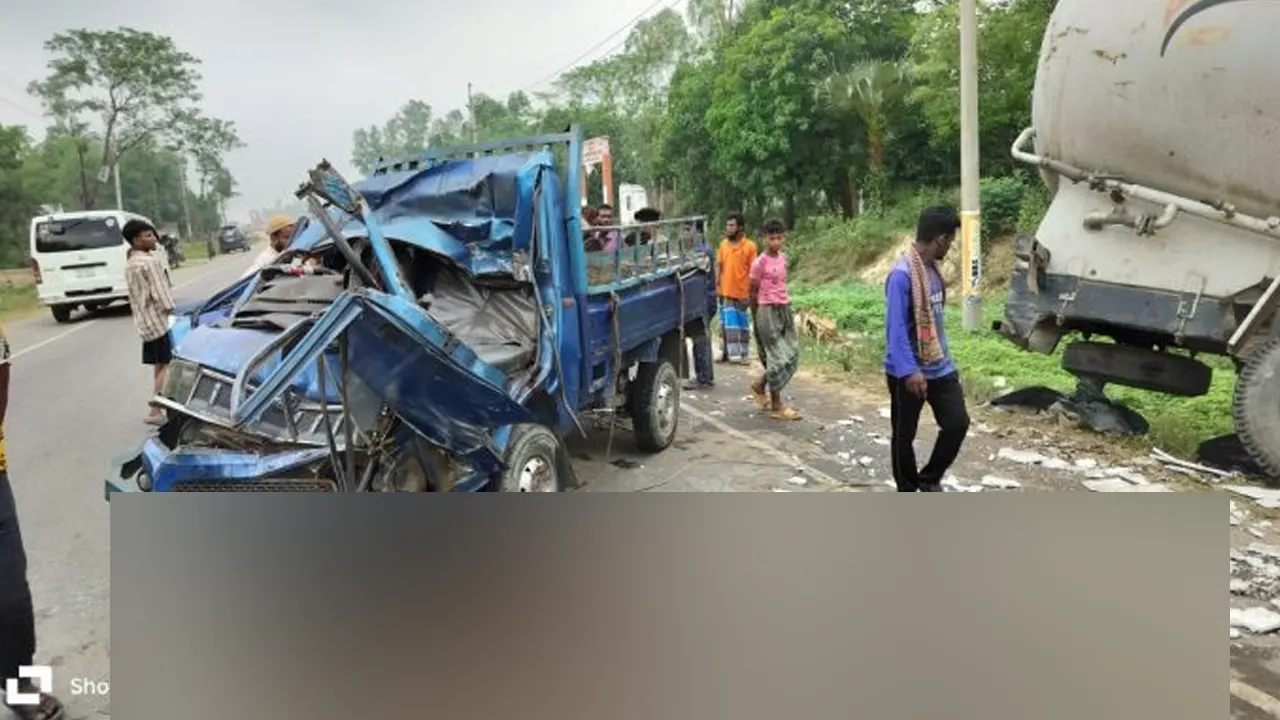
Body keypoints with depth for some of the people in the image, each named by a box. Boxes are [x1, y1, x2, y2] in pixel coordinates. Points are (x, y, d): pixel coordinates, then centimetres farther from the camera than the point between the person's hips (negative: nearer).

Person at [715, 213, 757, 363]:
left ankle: (743, 354, 17)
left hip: (742, 293, -3)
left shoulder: (749, 246, -6)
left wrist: (750, 293, -10)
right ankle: (726, 352, 13)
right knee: (728, 323, 7)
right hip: (726, 291, 3)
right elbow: (719, 266, 10)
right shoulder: (723, 244, 6)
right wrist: (717, 286, 2)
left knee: (742, 324, 8)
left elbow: (752, 271, -6)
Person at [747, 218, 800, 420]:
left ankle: (759, 386, 28)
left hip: (784, 310, 7)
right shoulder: (760, 263, -12)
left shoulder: (783, 257, 8)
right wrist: (756, 320, -3)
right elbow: (753, 293, -6)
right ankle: (776, 406, 5)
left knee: (791, 355, 9)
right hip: (767, 311, -7)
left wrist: (785, 301, 11)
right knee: (778, 357, -5)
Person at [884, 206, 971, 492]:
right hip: (909, 373, -8)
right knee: (904, 435, 7)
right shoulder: (902, 275, -21)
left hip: (940, 367, 8)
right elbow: (896, 328, -24)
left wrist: (945, 358, 20)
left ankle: (930, 478, 26)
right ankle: (908, 493, 23)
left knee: (958, 423, 5)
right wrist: (909, 371, -29)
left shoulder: (932, 269, 6)